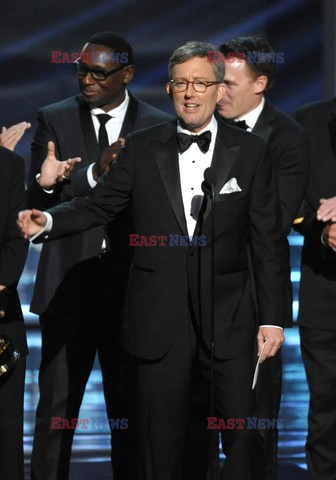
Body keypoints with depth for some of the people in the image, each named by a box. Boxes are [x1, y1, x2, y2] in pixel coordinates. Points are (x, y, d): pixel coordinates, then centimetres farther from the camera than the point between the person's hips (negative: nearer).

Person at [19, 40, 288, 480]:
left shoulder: (251, 152, 3)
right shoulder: (141, 148, 6)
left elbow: (268, 241, 2)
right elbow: (99, 205, 5)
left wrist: (272, 317, -1)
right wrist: (47, 221, -15)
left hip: (228, 317, -1)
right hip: (158, 319, 1)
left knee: (244, 433, 2)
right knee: (158, 440, 7)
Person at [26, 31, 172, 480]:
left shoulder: (159, 127, 2)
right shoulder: (54, 119, 4)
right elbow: (37, 201, -2)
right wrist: (93, 174, -22)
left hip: (131, 288, 0)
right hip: (68, 287, 0)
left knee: (130, 408, 7)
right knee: (56, 405, 2)